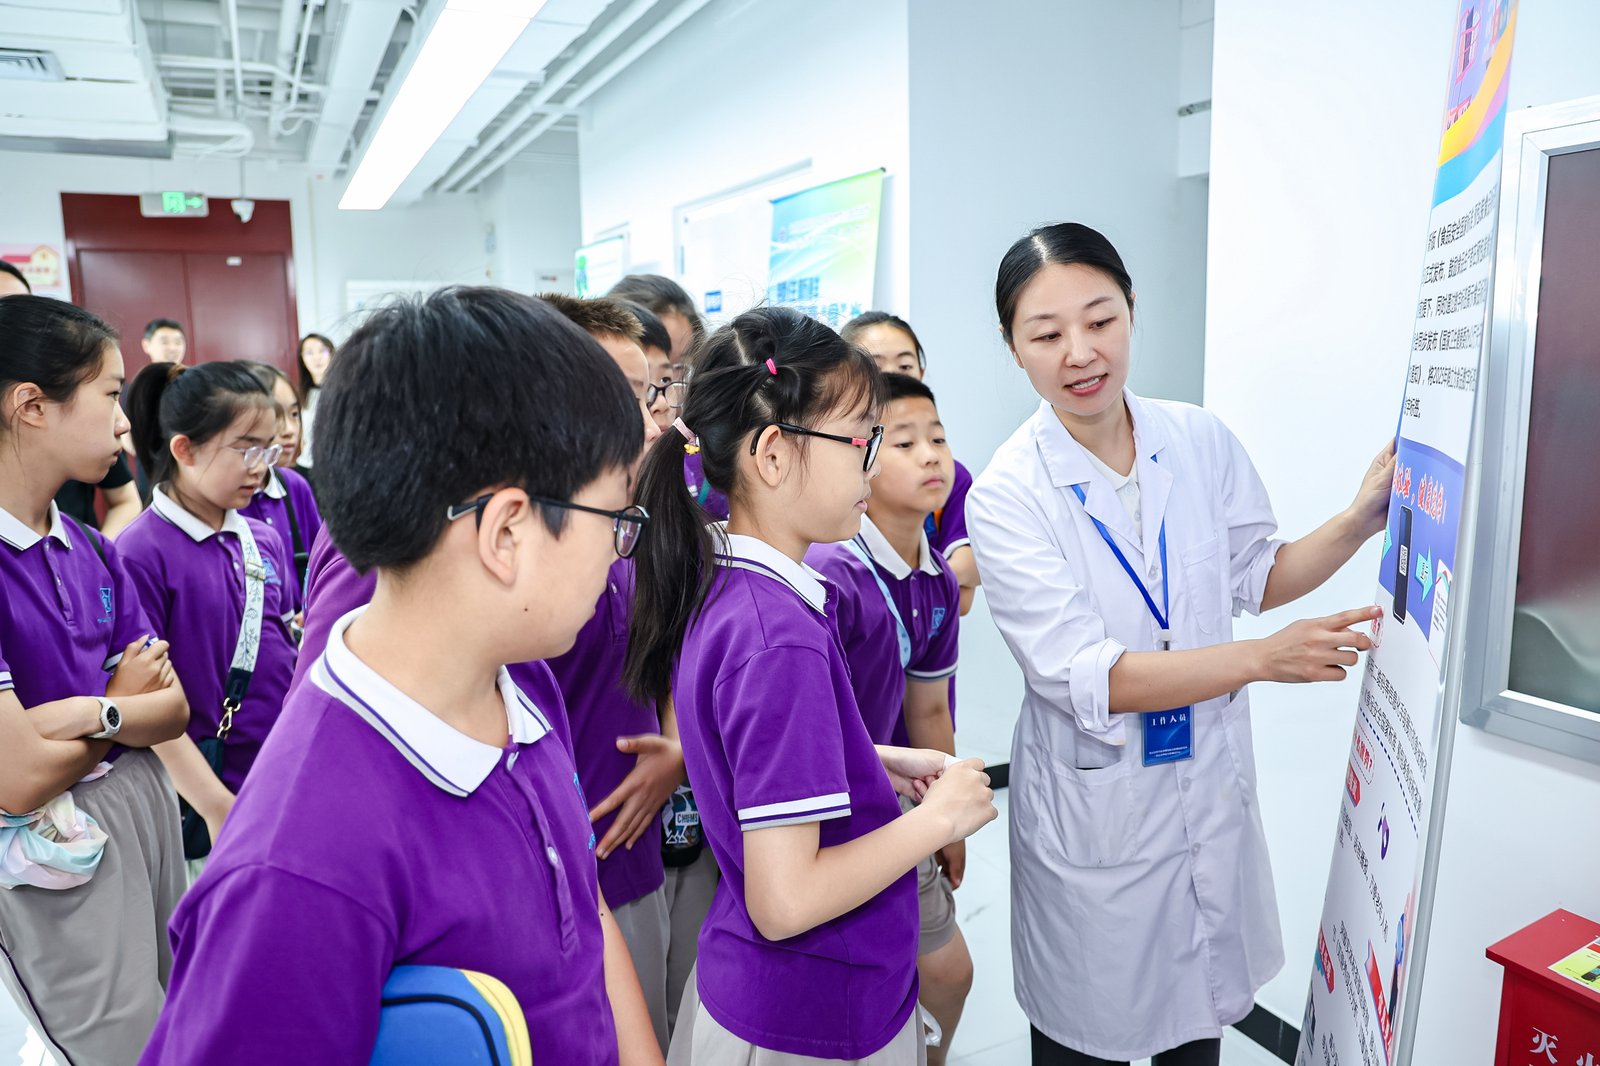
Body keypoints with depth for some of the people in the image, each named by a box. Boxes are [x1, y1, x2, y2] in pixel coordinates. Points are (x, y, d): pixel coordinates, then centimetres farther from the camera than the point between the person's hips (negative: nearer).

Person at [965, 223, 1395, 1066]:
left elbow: (1255, 576, 8)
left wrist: (1358, 520, -7)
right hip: (1094, 807, -4)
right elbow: (1082, 677, -23)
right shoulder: (1008, 493, -19)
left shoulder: (1201, 440, -6)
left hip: (1210, 783, 4)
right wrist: (1265, 659, -27)